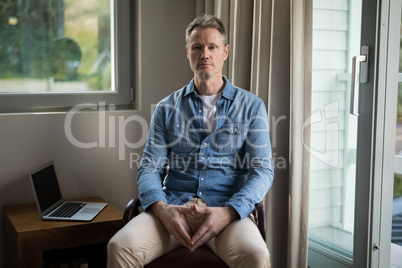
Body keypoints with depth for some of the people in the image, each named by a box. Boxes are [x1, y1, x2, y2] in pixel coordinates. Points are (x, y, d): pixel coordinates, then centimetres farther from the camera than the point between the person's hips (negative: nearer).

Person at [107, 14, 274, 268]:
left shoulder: (251, 106, 10)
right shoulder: (167, 107, 15)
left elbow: (263, 170, 2)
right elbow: (149, 168, 9)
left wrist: (228, 212, -16)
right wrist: (161, 208, -13)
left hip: (227, 210, -1)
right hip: (174, 208, 1)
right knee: (120, 246, -28)